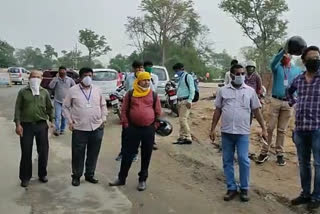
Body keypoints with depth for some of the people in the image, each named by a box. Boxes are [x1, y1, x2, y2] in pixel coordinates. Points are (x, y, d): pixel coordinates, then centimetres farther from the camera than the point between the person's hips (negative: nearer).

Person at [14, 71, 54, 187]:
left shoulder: (45, 92, 7)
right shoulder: (23, 92, 2)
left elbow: (49, 108, 10)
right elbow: (18, 108, -1)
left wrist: (52, 120, 0)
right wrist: (18, 124, -9)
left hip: (41, 125, 2)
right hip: (26, 125, -2)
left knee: (43, 151, 7)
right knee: (26, 152, 4)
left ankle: (42, 174, 25)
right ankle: (25, 177, 18)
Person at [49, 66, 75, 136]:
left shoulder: (70, 80, 2)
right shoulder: (56, 79, -1)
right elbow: (51, 86, -17)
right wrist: (56, 78, -19)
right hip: (58, 101, -2)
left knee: (64, 117, 10)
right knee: (57, 116, -12)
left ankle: (62, 129, 21)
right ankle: (57, 130, -14)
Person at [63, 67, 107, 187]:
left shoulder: (97, 90, 8)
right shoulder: (73, 90, -2)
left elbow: (103, 105, 17)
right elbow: (66, 107, 4)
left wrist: (103, 119, 7)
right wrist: (70, 121, -4)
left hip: (97, 128, 3)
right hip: (79, 128, -3)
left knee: (93, 153, 11)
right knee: (78, 154, 4)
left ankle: (90, 174, 27)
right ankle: (76, 176, 20)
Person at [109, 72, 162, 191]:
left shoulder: (154, 95, 3)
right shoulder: (130, 94, 2)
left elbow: (158, 113, 7)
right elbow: (124, 110, 5)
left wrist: (156, 126, 4)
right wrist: (125, 124, -1)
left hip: (149, 129, 0)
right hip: (133, 128, 0)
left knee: (146, 156, 8)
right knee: (127, 154, 7)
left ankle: (142, 180, 22)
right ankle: (121, 178, 20)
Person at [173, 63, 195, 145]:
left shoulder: (188, 77, -6)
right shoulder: (180, 78, 21)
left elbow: (192, 90, -12)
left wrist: (189, 101, -19)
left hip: (186, 101, -9)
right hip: (180, 101, 9)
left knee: (183, 119, -14)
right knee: (181, 120, 10)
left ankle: (188, 138, -10)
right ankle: (181, 138, 14)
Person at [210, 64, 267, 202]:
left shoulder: (250, 91, 2)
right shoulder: (223, 90, 4)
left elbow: (256, 111, 6)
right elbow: (218, 111, 7)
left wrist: (264, 129, 3)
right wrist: (213, 129, 5)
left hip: (243, 132, -1)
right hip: (226, 131, 2)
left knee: (243, 160, -3)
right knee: (227, 161, 7)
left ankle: (244, 189, 12)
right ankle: (231, 188, 18)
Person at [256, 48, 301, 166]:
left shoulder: (297, 70, 8)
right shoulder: (277, 67, 1)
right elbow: (273, 62, -24)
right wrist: (283, 50, -38)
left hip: (288, 103, 2)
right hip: (275, 101, -2)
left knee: (282, 130, 8)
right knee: (269, 128, -1)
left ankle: (280, 154, 16)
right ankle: (264, 152, 6)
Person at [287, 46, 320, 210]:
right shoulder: (298, 79, 8)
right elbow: (290, 91, 30)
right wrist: (292, 102, 14)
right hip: (300, 128, 5)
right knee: (303, 163, 14)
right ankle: (305, 194, 27)